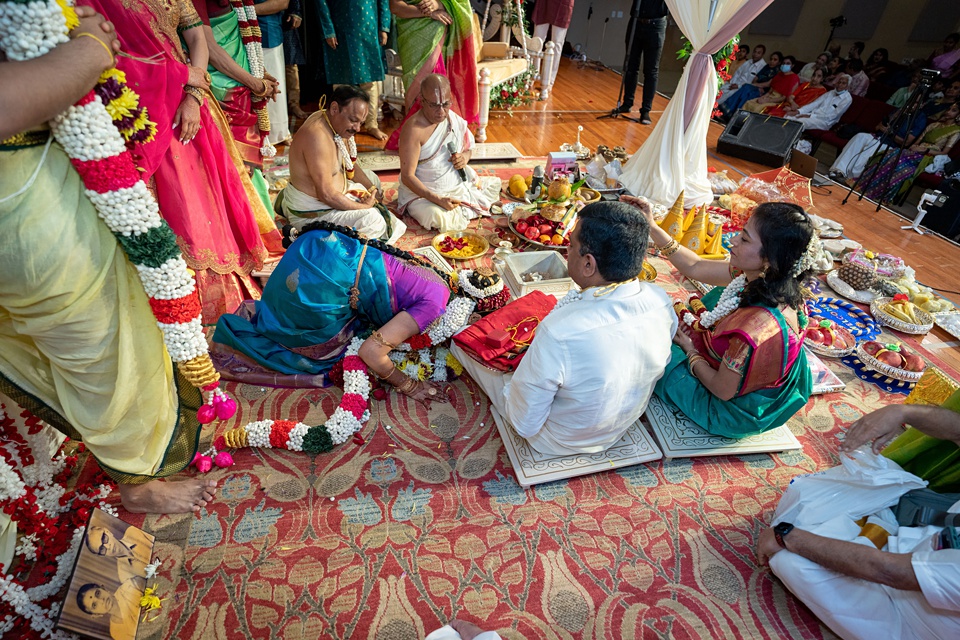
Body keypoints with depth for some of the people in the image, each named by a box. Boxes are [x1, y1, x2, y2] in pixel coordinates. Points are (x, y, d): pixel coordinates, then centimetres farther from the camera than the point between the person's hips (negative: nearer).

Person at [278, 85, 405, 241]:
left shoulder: (337, 123, -1)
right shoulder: (318, 135, -31)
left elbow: (348, 164, 15)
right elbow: (326, 195, -32)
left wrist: (371, 187, 0)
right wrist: (363, 207, -20)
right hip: (311, 212, -11)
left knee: (371, 179, 26)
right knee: (373, 221, -25)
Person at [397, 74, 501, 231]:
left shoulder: (455, 119, -3)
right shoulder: (413, 129, -22)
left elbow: (468, 147, 15)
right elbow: (407, 176, -22)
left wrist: (465, 157, -12)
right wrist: (437, 199, -32)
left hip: (458, 185, 6)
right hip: (421, 192, -6)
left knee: (495, 184, 5)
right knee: (440, 219, -34)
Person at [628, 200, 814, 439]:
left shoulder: (759, 326, -43)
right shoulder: (765, 278, -20)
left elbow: (723, 390, -28)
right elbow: (695, 267, -8)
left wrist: (690, 351, -10)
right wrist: (651, 227, -15)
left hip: (731, 411, -7)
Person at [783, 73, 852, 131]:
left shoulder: (847, 99, -1)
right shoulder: (830, 93, 19)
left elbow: (832, 115, -12)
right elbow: (815, 103, 9)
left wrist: (810, 116, -20)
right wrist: (799, 111, -10)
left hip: (825, 121, -6)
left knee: (800, 122, -36)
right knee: (788, 116, -18)